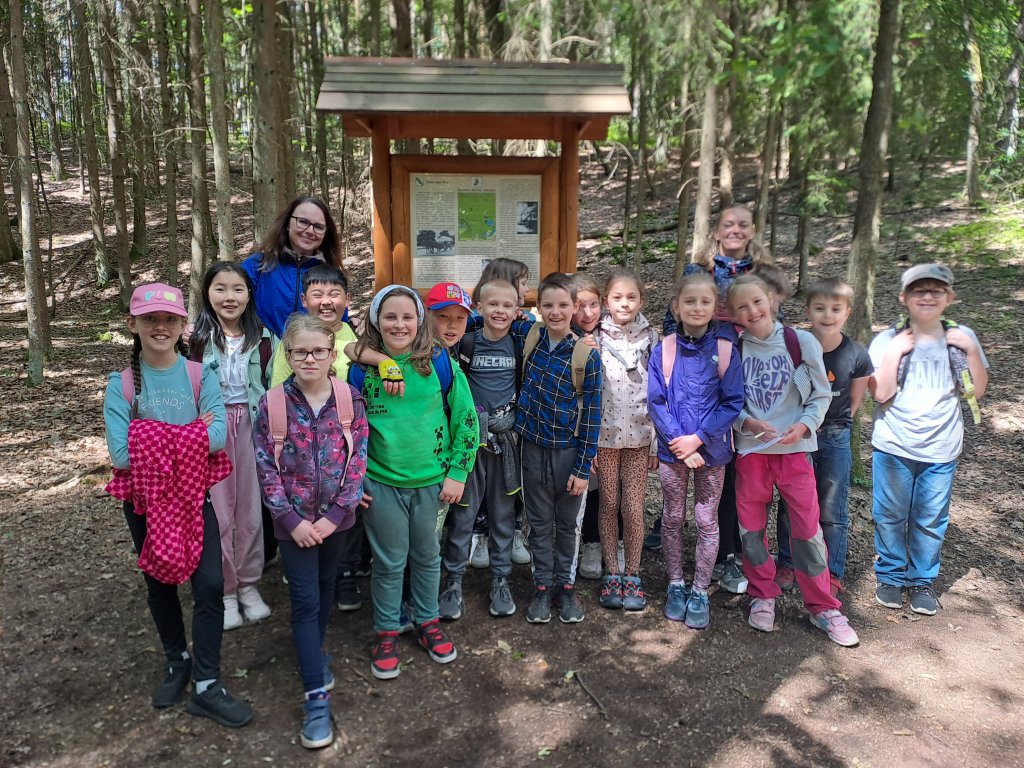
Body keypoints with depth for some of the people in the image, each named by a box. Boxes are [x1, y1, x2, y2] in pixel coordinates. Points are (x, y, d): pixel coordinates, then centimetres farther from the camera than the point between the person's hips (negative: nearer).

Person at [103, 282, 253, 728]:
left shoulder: (201, 376, -8)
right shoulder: (121, 385, -8)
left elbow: (218, 436, -20)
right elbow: (121, 454, -18)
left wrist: (153, 440, -20)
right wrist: (187, 436, -19)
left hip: (193, 494, -1)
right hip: (144, 498, 1)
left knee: (210, 586, -4)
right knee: (160, 584, 17)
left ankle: (206, 686, 10)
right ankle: (176, 661, 40)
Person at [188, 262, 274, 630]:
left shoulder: (260, 337, 5)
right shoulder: (200, 338, -2)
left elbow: (270, 385, 9)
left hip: (251, 424, 2)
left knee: (250, 505, 6)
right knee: (218, 508, 2)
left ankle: (248, 585, 21)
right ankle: (224, 591, 16)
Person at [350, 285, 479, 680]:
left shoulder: (439, 362, -7)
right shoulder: (361, 368, -6)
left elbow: (466, 418, -2)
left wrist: (457, 473, -5)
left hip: (432, 481, 1)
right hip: (380, 483, 0)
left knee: (427, 555, 17)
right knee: (389, 561, 11)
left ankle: (428, 621, 38)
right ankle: (386, 632, 31)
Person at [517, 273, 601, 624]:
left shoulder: (586, 354, -12)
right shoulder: (530, 340, -3)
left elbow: (592, 414, -10)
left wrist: (583, 467, -10)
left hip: (569, 450, -2)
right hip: (534, 446, 2)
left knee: (568, 523, 13)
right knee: (540, 522, 13)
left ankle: (566, 585, 29)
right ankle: (542, 586, 27)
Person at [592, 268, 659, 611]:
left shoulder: (650, 337, 3)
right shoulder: (595, 338, -1)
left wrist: (657, 443, 2)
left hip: (639, 435, 0)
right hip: (605, 434, 0)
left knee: (633, 508, 3)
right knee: (609, 505, 9)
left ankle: (632, 576, 20)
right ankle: (612, 574, 23)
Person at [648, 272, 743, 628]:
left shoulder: (726, 350, -7)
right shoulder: (663, 350, -5)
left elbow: (732, 403, -8)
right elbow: (656, 401, -5)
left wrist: (698, 438, -15)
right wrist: (677, 440, -14)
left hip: (710, 449, -1)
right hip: (672, 448, 1)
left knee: (706, 521, 9)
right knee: (673, 518, 12)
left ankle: (700, 592, 24)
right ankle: (676, 586, 29)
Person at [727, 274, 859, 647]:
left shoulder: (801, 342, -3)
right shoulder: (734, 349, 0)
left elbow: (821, 395, 2)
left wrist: (803, 426, -14)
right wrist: (748, 423, -14)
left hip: (794, 448, -1)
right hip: (750, 449, 2)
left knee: (807, 526, 0)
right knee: (751, 526, 9)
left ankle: (824, 608, 16)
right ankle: (763, 596, 28)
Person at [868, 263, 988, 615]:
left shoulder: (961, 337, 2)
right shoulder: (888, 339, -6)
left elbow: (976, 391, 1)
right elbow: (881, 393, -12)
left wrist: (971, 351, -10)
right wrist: (893, 353, -20)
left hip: (941, 451, 2)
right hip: (893, 447, -2)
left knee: (930, 520, 10)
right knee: (890, 516, 8)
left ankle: (922, 580, 29)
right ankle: (890, 576, 27)